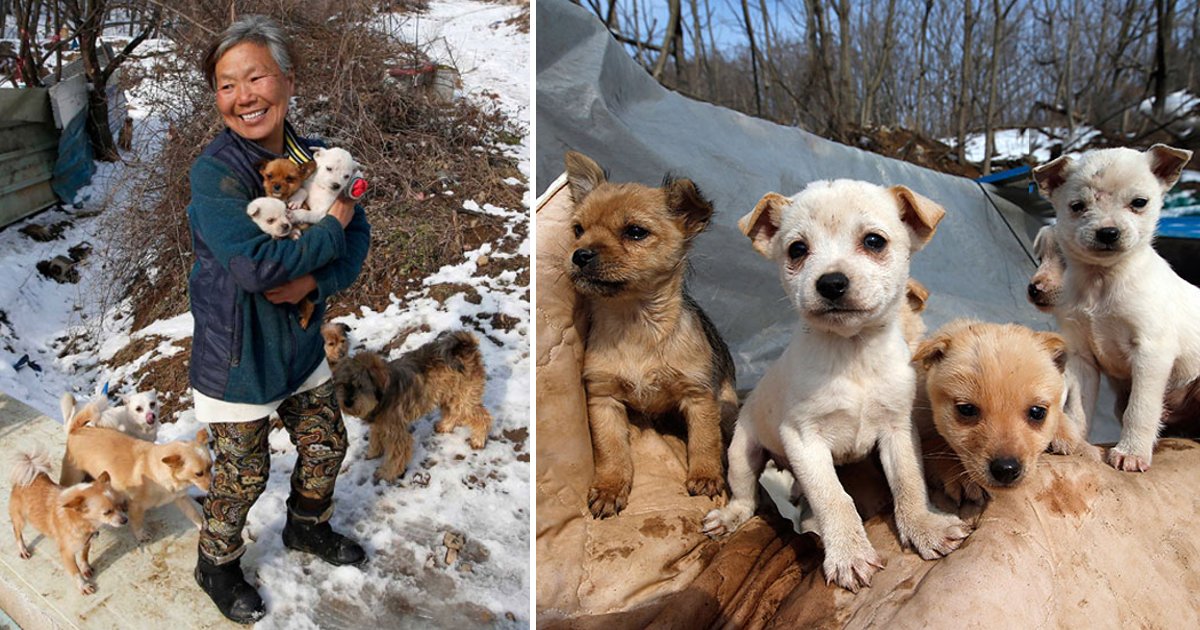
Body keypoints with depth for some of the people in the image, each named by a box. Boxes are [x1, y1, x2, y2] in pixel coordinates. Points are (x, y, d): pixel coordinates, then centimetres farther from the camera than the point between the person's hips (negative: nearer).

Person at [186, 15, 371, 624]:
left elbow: (357, 237, -2)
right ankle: (217, 564, 37)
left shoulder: (313, 158, -4)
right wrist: (330, 230, -22)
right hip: (236, 350, -6)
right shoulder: (213, 171, -23)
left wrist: (314, 279, -21)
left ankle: (306, 526, 50)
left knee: (326, 442, 21)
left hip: (300, 336, 6)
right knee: (242, 474, 9)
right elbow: (253, 265, -33)